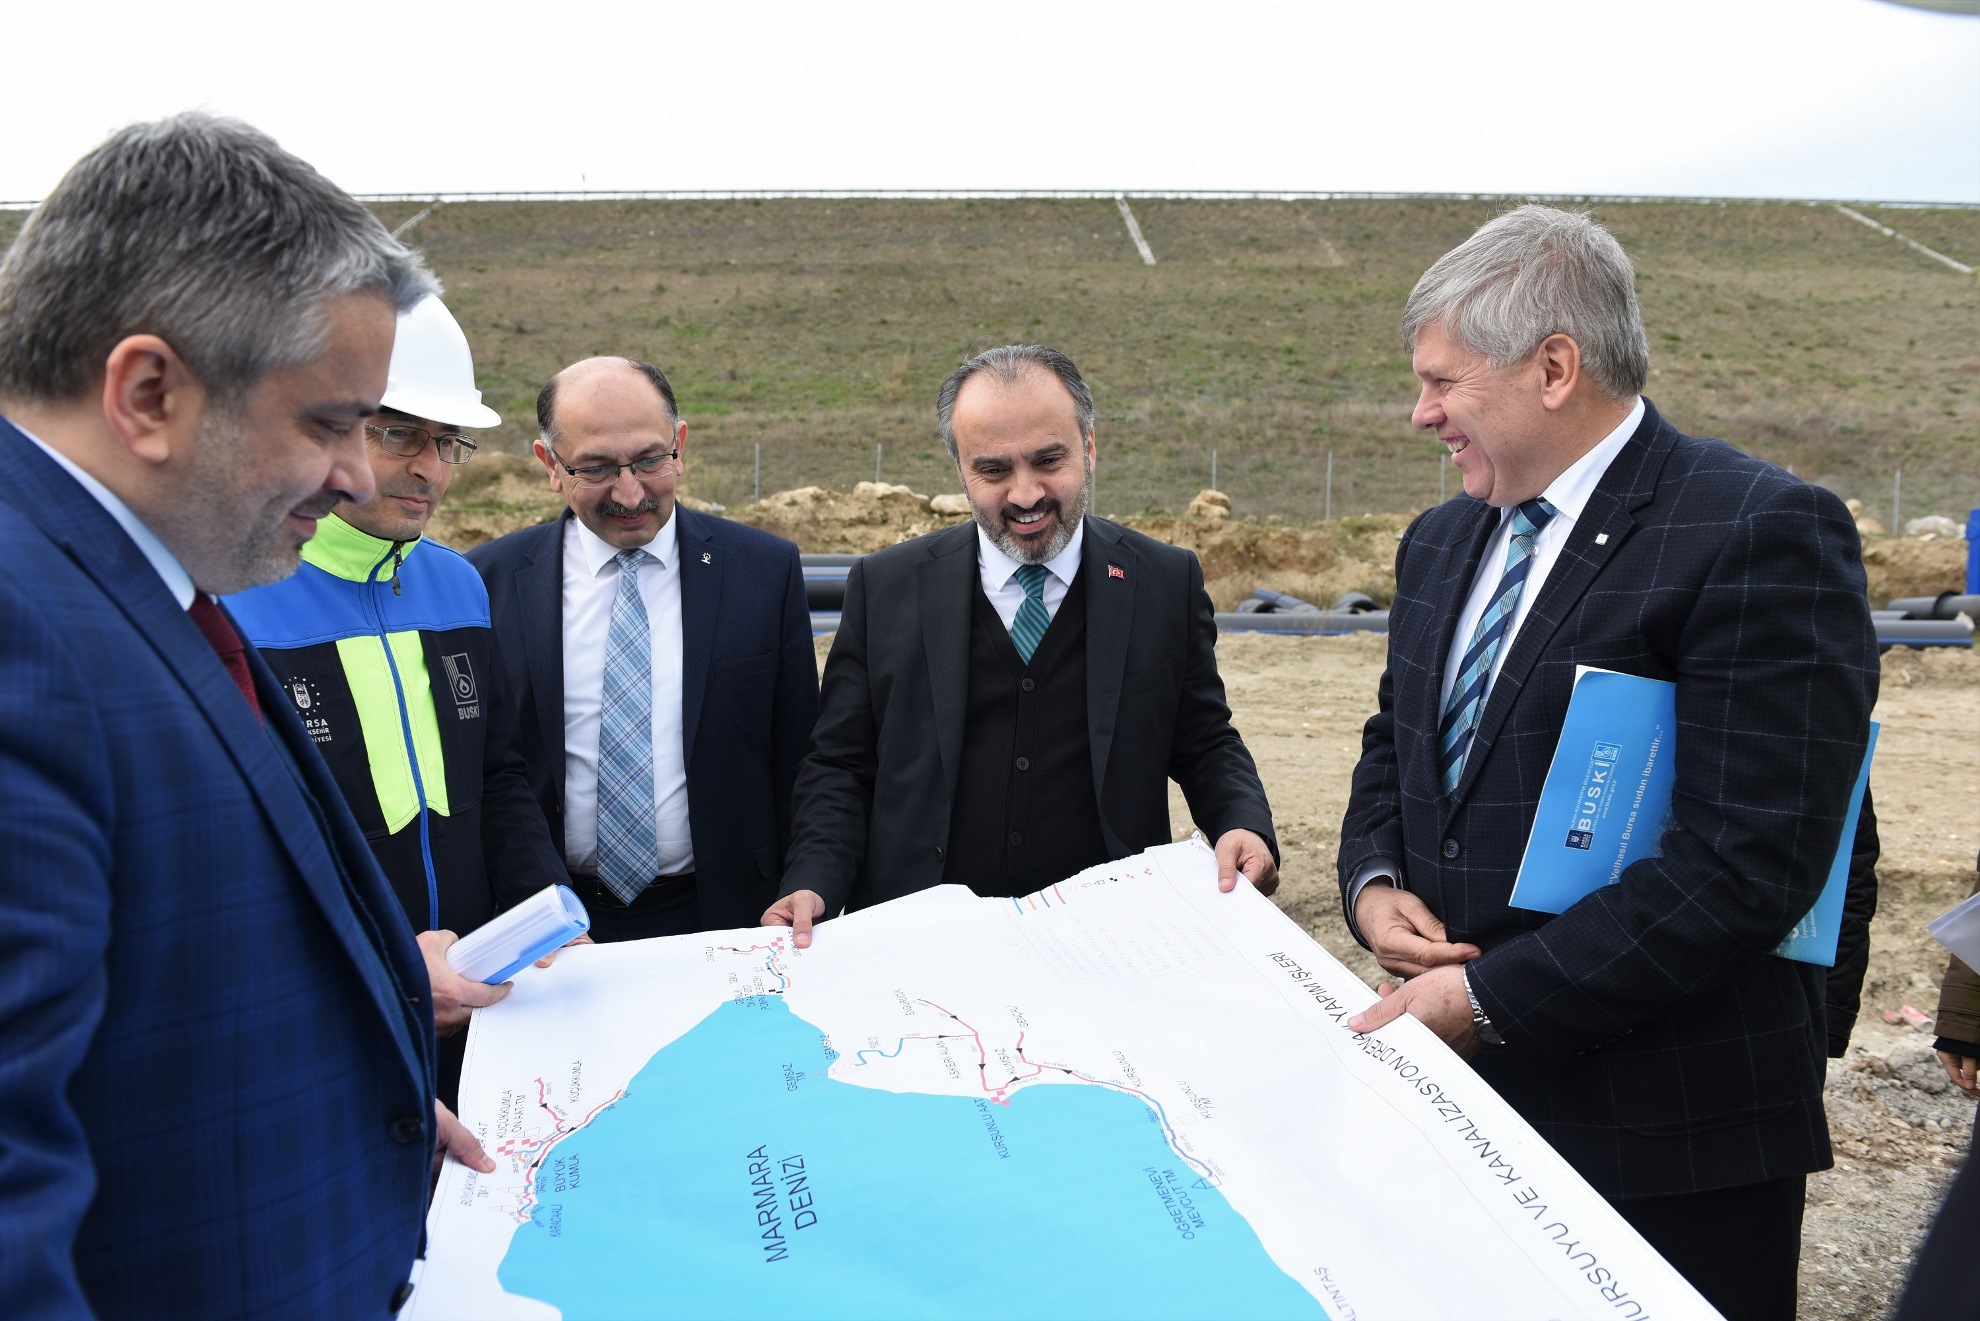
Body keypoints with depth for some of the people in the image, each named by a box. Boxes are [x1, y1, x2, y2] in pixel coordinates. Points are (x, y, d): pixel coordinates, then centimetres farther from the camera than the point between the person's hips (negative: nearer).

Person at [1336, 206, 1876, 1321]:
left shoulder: (1759, 534, -16)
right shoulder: (1442, 542, 9)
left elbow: (1750, 858, -22)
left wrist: (1489, 998, -20)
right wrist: (1373, 883, -2)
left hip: (1670, 1133, -6)